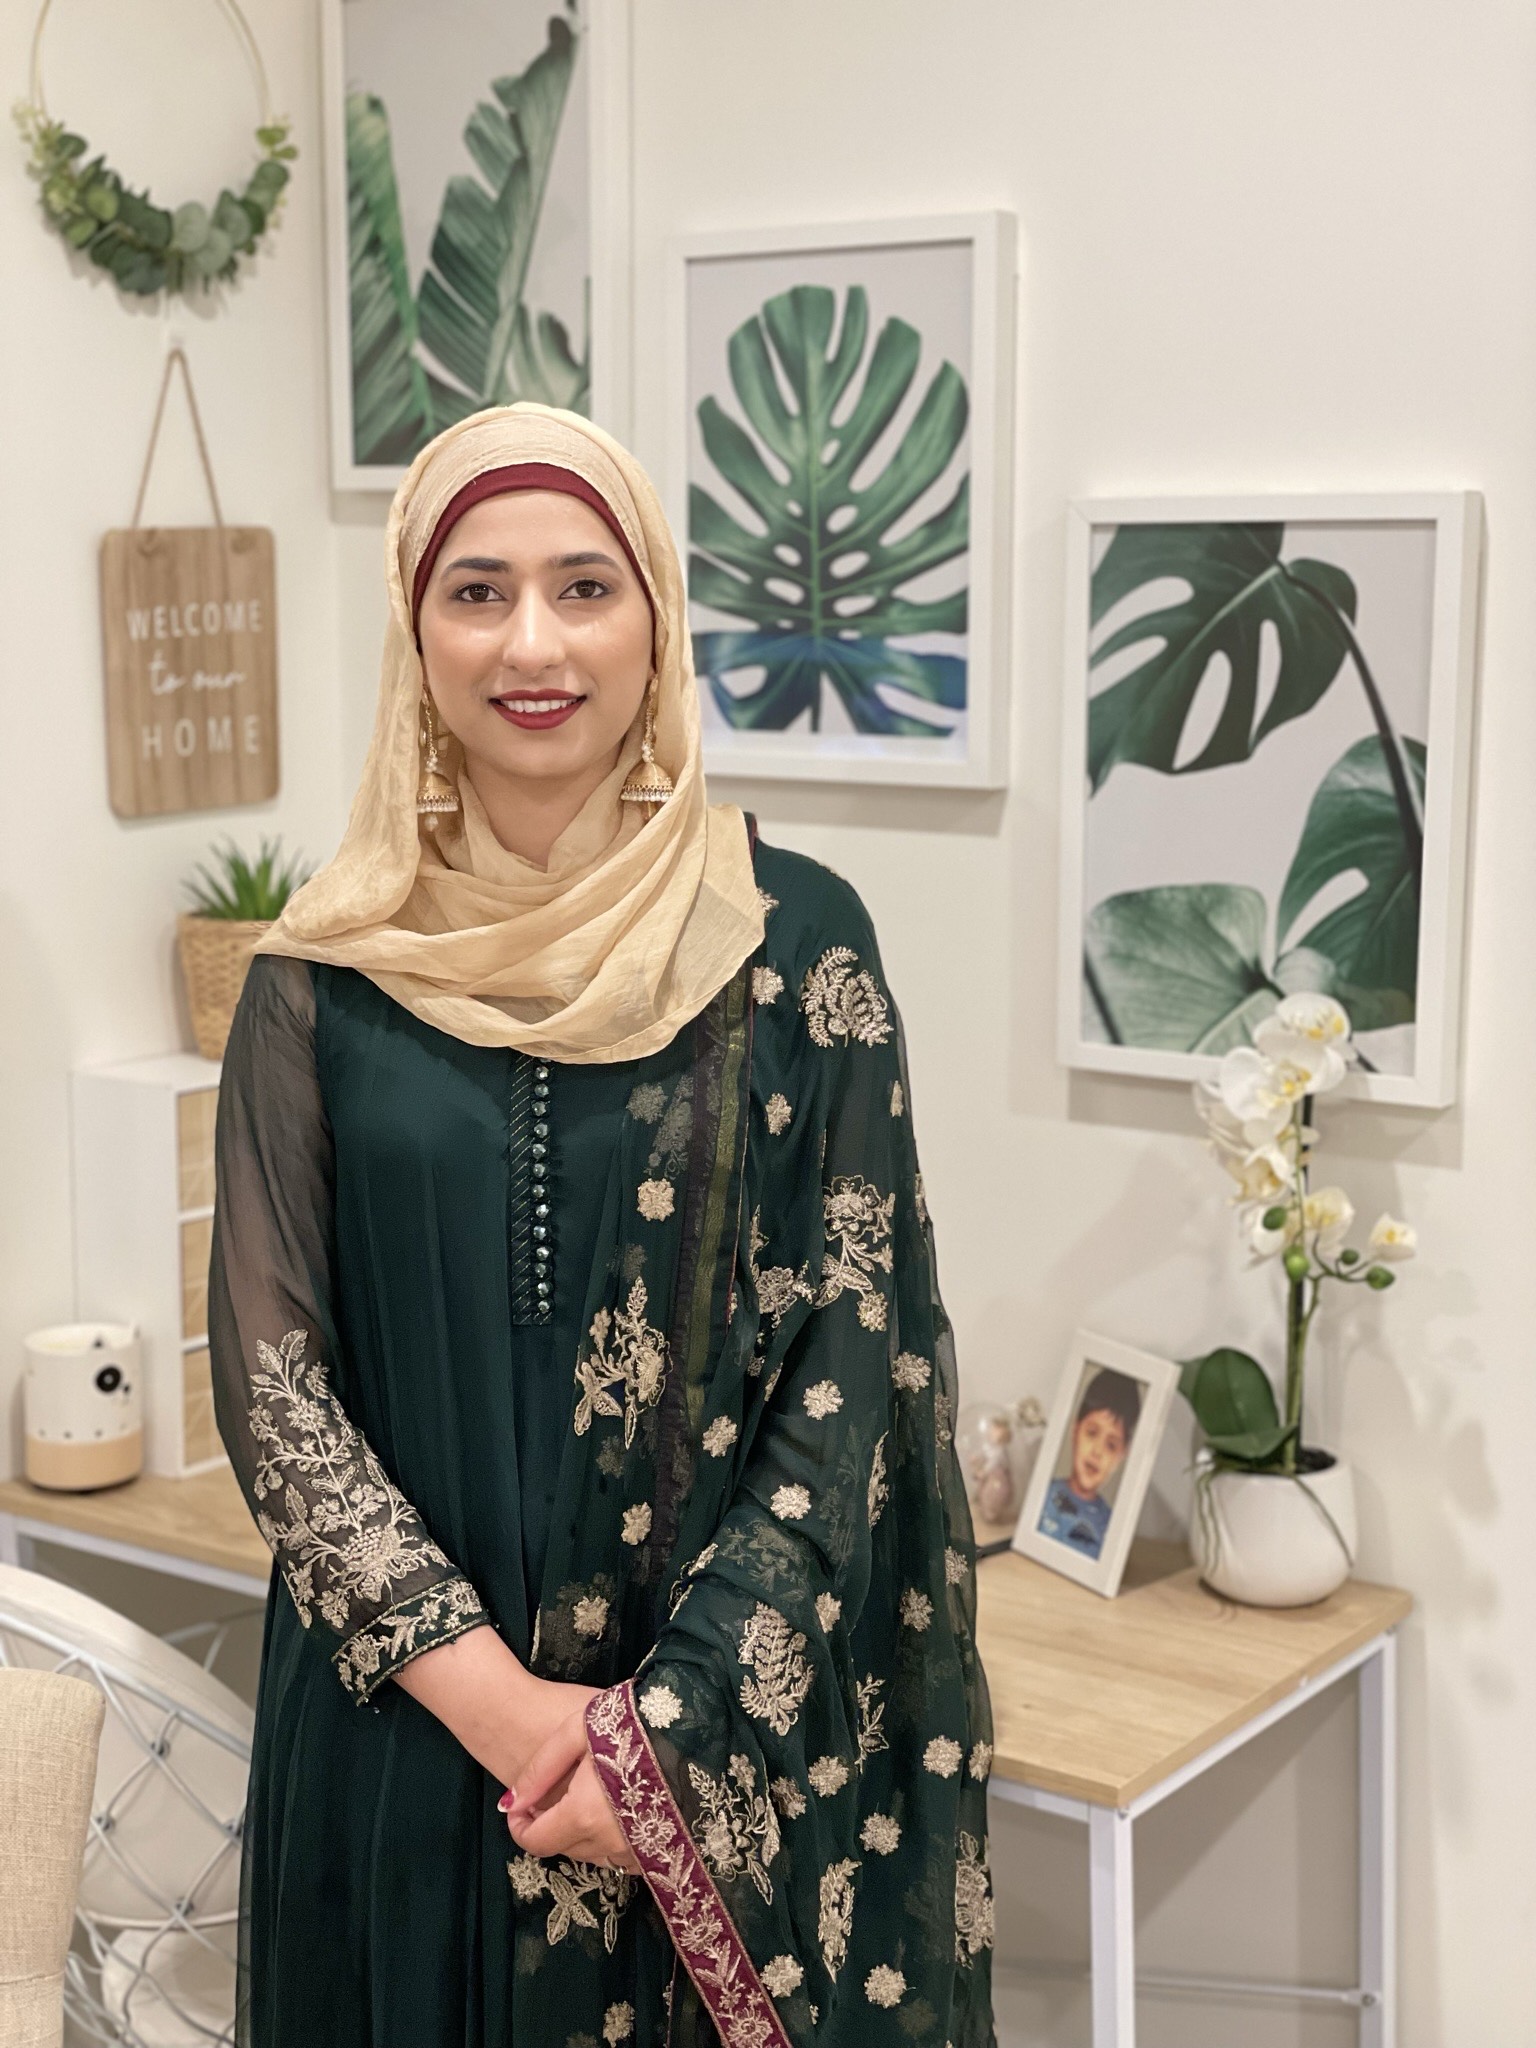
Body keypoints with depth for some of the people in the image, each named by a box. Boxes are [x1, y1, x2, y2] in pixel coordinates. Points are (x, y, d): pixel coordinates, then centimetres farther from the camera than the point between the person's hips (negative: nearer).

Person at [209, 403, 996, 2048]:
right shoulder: (324, 978, -2)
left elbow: (857, 1360, -7)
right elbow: (270, 1370, -3)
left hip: (733, 1740, -1)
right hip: (406, 1724, 1)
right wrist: (487, 1692, -12)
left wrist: (678, 1716, -13)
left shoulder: (796, 941, -5)